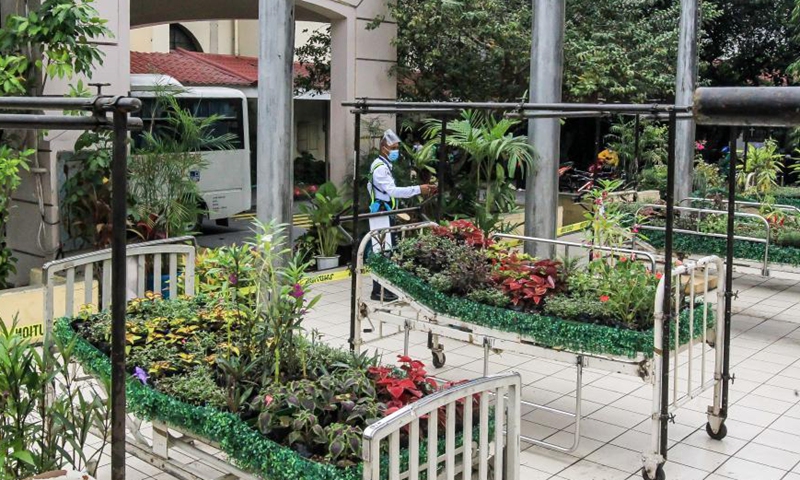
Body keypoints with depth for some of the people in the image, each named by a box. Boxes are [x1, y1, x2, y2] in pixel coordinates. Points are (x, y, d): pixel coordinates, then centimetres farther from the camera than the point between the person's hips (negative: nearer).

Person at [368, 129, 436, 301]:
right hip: (381, 214, -10)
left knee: (385, 252, 12)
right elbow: (392, 190, -25)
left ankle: (384, 287, 18)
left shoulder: (384, 166, 18)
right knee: (381, 252, -9)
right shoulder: (380, 168, -15)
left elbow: (370, 186, 27)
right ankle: (378, 291, -7)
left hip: (385, 214, 10)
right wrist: (418, 189, -28)